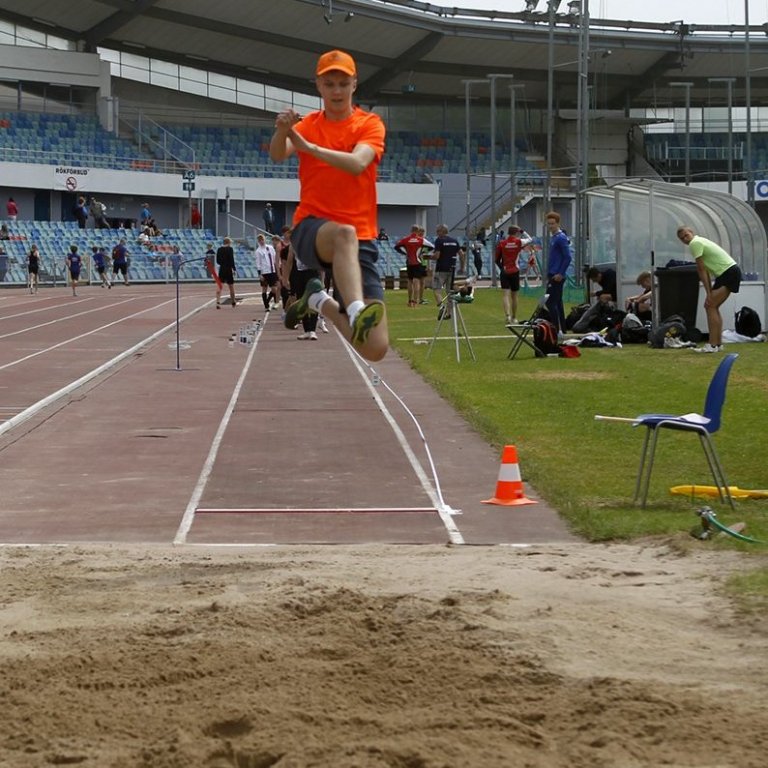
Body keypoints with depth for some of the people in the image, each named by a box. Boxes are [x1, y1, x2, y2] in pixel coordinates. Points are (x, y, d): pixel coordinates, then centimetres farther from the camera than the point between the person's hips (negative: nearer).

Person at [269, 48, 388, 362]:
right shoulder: (308, 124, 10)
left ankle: (320, 301, 17)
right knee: (345, 233, -41)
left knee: (375, 348, -10)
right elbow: (277, 155, -11)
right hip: (311, 229, -1)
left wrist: (310, 147, -30)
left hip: (361, 239, 1)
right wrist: (282, 131, -34)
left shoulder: (370, 124, 5)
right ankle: (357, 313, -58)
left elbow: (357, 163, -17)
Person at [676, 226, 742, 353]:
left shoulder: (695, 243, -9)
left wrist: (709, 293, -11)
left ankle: (712, 345, -15)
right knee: (712, 306, 13)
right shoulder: (700, 241, 21)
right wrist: (710, 292, 16)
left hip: (729, 273, -10)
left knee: (710, 306, -11)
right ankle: (718, 343, 14)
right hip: (731, 272, 10)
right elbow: (705, 270, 20)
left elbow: (702, 270, -11)